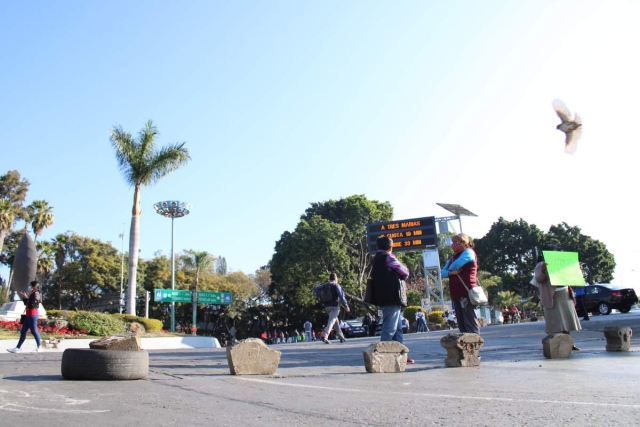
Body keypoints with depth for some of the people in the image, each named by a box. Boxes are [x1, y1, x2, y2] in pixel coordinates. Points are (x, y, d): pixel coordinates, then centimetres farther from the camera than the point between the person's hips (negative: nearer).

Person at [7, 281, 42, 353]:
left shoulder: (36, 293, -11)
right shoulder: (32, 294, 17)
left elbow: (32, 305, -20)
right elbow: (28, 304, 18)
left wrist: (26, 298, -15)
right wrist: (24, 298, 8)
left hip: (32, 315, -10)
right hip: (28, 315, 10)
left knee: (34, 331, -5)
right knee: (23, 331, 8)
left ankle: (39, 347, 3)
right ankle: (17, 348, 10)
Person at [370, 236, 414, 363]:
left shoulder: (377, 259, 19)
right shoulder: (388, 257, -7)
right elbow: (404, 273, -6)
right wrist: (405, 270, 17)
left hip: (385, 298, 10)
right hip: (393, 297, -10)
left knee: (397, 328, 14)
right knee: (390, 328, -10)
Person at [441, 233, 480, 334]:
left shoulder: (468, 253, -2)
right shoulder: (453, 257, 22)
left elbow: (456, 265, -18)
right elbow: (443, 272, 13)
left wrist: (450, 269, 4)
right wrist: (451, 273, -9)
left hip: (466, 294, -8)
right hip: (455, 294, 8)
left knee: (470, 323, -8)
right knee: (461, 324, 8)